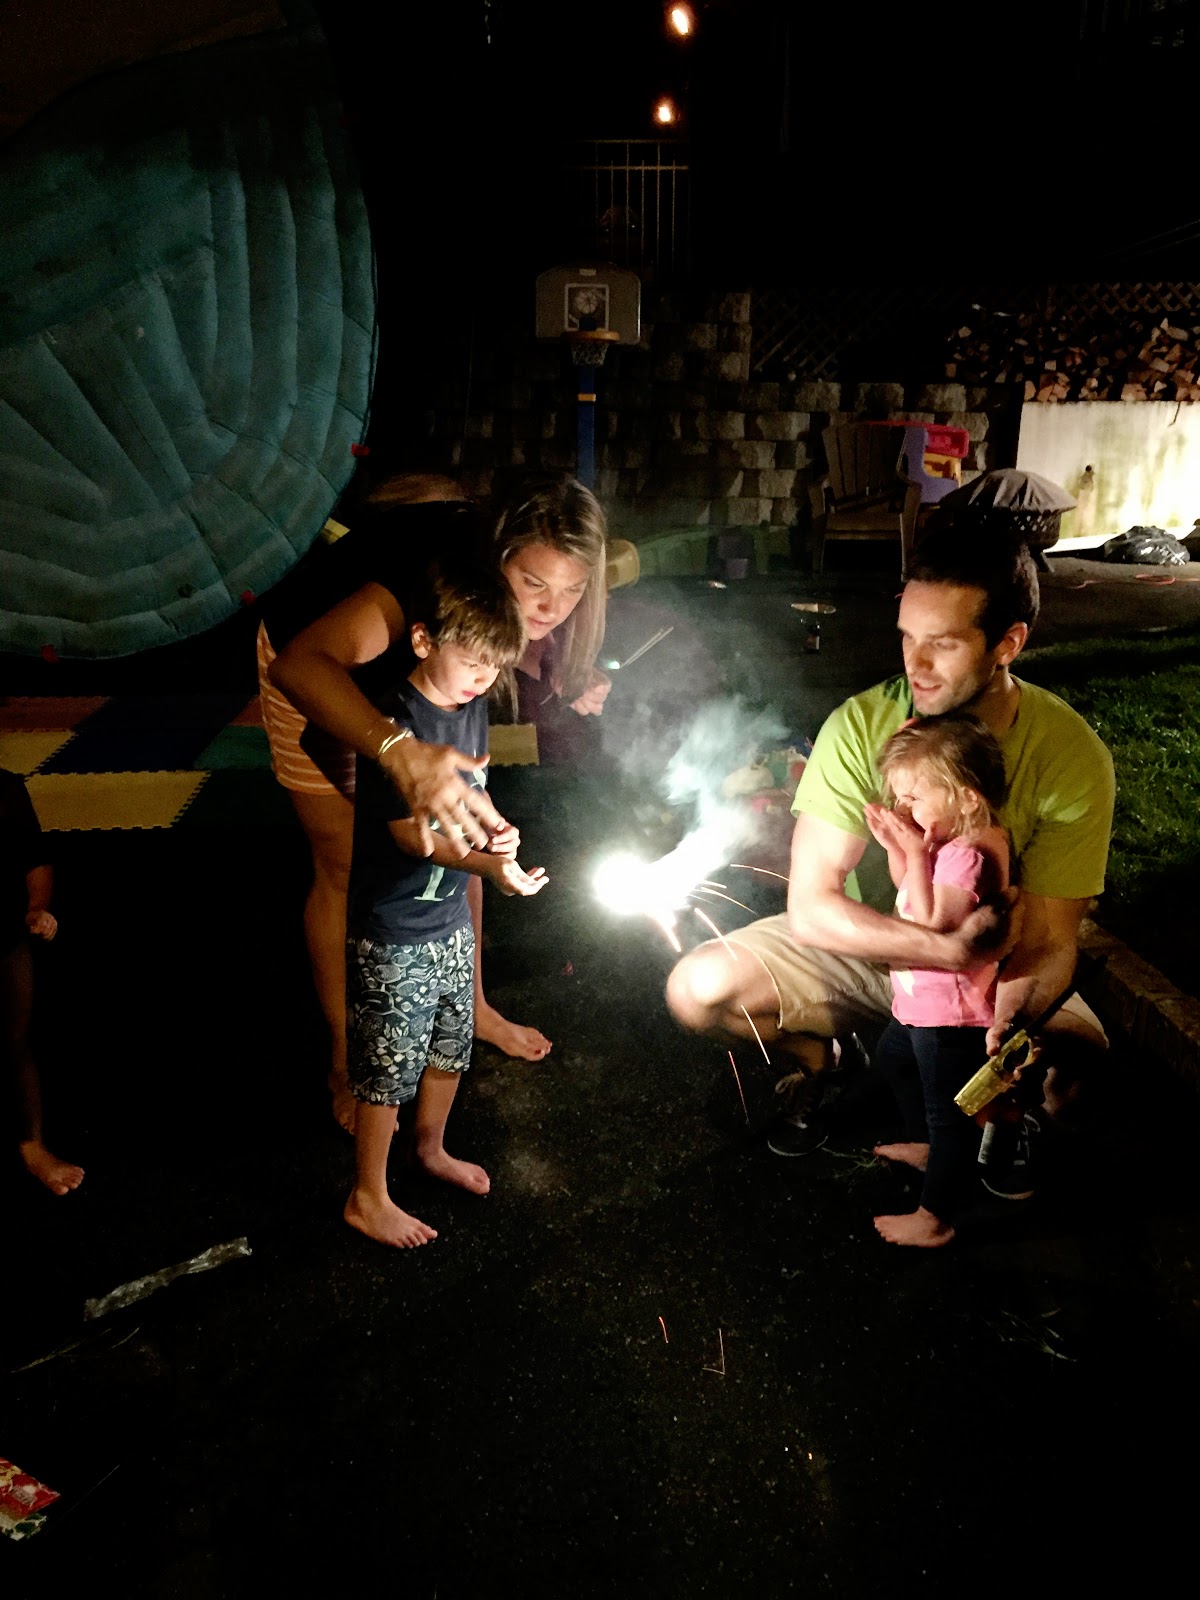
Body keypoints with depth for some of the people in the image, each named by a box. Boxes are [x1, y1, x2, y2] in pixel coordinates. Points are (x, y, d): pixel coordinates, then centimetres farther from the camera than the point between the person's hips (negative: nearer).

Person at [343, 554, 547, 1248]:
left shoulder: (473, 705, 2)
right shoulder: (395, 724, -24)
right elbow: (409, 832, -27)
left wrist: (496, 828, -7)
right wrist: (489, 865, -39)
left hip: (452, 916, 8)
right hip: (394, 934, -8)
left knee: (452, 1045, 23)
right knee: (390, 1065, 6)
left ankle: (432, 1147, 48)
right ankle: (369, 1197, 27)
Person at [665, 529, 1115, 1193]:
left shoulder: (1073, 757, -19)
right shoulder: (860, 726, -21)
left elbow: (1048, 939, -18)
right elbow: (809, 906, -24)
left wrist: (1001, 1029, -39)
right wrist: (951, 948, -36)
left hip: (987, 968, 0)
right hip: (857, 948, 0)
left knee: (1078, 1049, -29)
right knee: (697, 989, -21)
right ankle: (816, 1053, 12)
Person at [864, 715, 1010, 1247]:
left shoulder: (967, 855, -31)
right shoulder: (950, 838, -1)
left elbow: (930, 929, -35)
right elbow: (909, 897, 10)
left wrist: (917, 858, -35)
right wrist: (896, 848, -5)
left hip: (950, 1013, -11)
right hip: (922, 1001, 11)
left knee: (949, 1116, 7)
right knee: (892, 1058, 33)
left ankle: (934, 1219, 23)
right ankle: (924, 1146, 56)